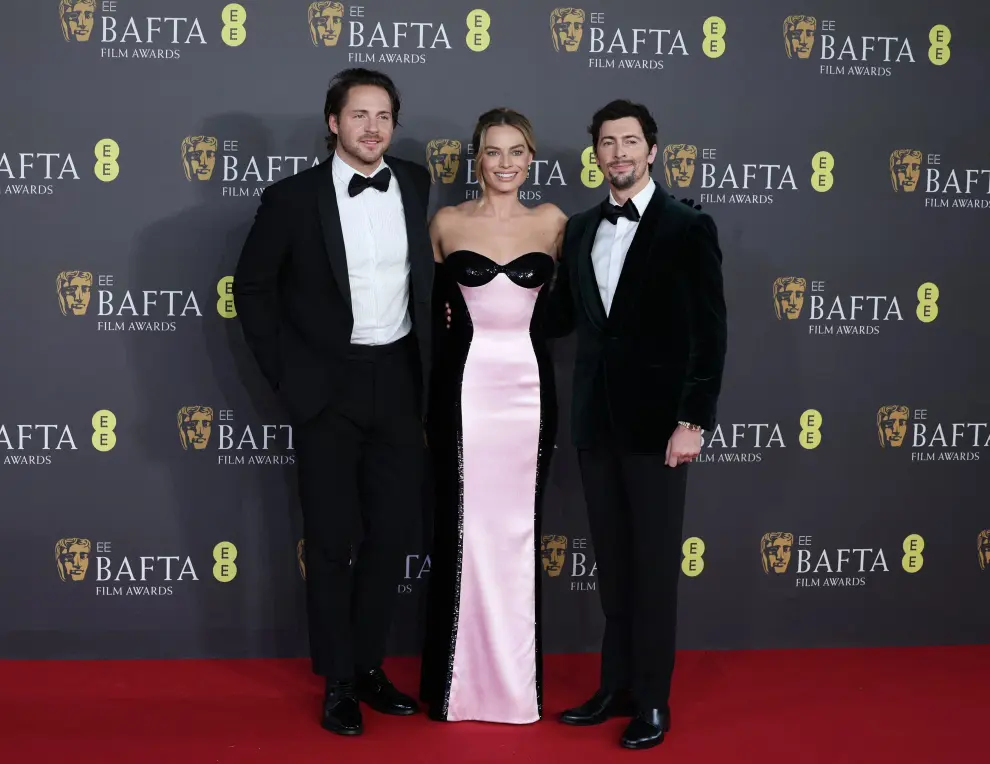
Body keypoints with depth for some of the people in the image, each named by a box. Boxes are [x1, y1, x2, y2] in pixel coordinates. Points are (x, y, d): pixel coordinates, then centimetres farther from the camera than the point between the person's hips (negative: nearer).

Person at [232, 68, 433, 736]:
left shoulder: (415, 184, 3)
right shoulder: (294, 198, -8)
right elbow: (253, 286, 1)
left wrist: (426, 359, 12)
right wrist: (285, 371, -4)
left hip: (398, 381, 4)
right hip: (328, 386, -3)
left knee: (392, 532, 10)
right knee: (331, 541, 5)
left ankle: (369, 665, 27)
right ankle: (338, 681, 18)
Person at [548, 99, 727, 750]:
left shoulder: (689, 228, -6)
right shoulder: (580, 230, 11)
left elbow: (710, 334, -9)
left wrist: (694, 421, -14)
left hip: (655, 422, -5)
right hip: (596, 421, 5)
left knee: (655, 566, 3)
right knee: (613, 563, 13)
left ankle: (653, 702, 14)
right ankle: (617, 687, 24)